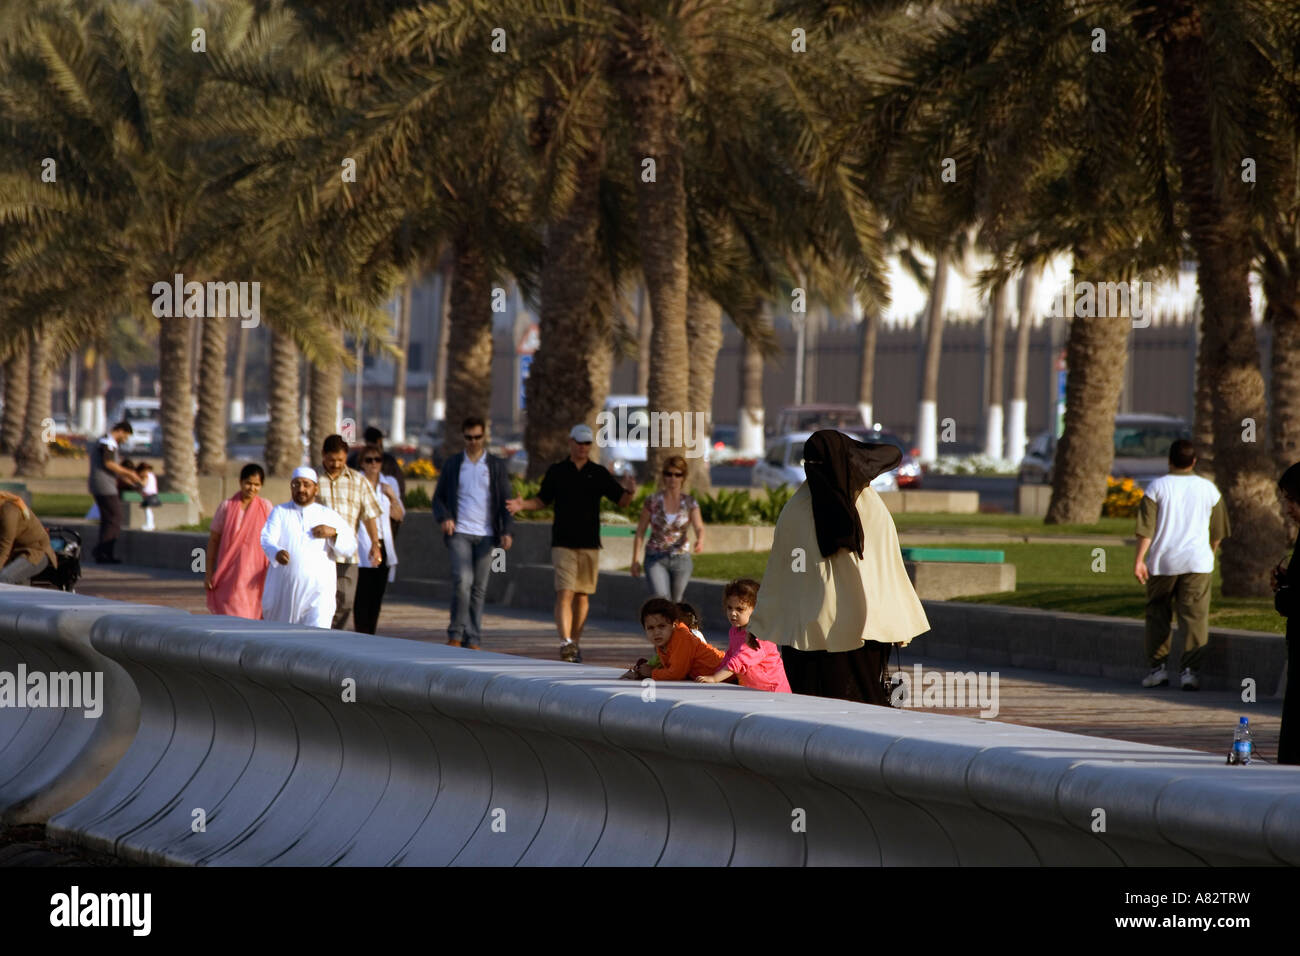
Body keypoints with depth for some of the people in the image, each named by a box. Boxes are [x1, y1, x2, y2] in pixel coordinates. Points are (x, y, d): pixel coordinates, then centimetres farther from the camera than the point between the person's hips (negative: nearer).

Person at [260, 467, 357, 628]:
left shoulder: (330, 516, 11)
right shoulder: (279, 512, 10)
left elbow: (350, 548, 8)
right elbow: (267, 539, -7)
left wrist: (333, 533, -11)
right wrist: (277, 553, -29)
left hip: (318, 591, -1)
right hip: (282, 590, 1)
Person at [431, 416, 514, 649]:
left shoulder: (496, 465, 9)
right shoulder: (452, 464, 9)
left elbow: (505, 501, 8)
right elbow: (438, 497, 12)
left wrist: (507, 531, -6)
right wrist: (443, 517, -10)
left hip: (486, 534, 1)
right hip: (460, 532, -1)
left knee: (479, 588, 2)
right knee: (462, 581, -17)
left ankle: (473, 640, 7)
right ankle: (456, 635, -7)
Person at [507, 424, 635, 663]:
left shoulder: (599, 473, 7)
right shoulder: (556, 471, 6)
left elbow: (621, 501, 6)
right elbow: (542, 500, 13)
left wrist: (629, 491, -16)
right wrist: (523, 505, -5)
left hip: (589, 544, 2)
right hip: (563, 543, -2)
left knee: (581, 596, 8)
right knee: (564, 594, -13)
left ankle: (575, 643, 20)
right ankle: (565, 643, -21)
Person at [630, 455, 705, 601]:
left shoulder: (690, 503, -1)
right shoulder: (652, 501, -3)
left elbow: (699, 527, -16)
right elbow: (640, 532, 2)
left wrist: (700, 540, -40)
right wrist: (635, 560, -1)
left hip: (681, 558, 2)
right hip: (655, 558, -2)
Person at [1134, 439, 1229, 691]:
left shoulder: (1157, 487, 0)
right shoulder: (1209, 489, 5)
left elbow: (1146, 528, -6)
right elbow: (1218, 532, 12)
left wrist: (1138, 560, -6)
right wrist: (1210, 554, 26)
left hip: (1162, 563, 0)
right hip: (1197, 561, 0)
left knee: (1157, 614, 12)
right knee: (1195, 616, -1)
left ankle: (1157, 667, 12)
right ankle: (1190, 670, -10)